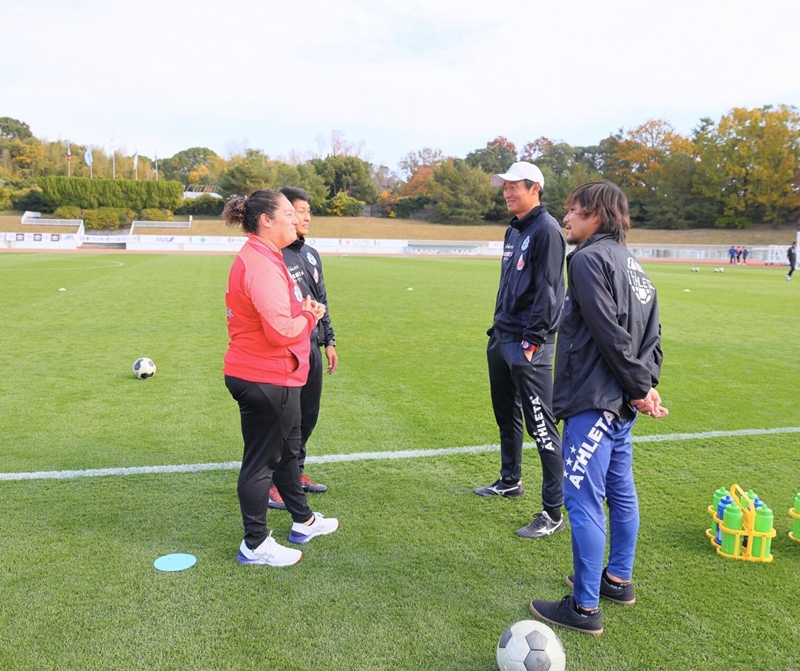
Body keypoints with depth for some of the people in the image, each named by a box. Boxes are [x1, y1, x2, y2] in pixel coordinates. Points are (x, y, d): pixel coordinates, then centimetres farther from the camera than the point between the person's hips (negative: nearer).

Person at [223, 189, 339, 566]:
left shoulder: (261, 259, 12)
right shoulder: (262, 266, -23)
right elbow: (281, 331, -29)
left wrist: (303, 310, 0)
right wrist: (308, 317, -10)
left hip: (272, 376, 11)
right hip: (266, 379, -11)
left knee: (287, 449, 23)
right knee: (261, 461, 3)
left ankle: (303, 521, 41)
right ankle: (255, 545, 20)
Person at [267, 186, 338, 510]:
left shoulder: (311, 253, 12)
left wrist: (329, 341, 17)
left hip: (312, 348, 8)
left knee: (308, 414, 17)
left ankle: (295, 470, 34)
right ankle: (270, 482, 17)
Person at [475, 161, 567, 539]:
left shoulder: (546, 230, -12)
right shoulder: (513, 230, 16)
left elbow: (547, 291, -18)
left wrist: (532, 341, -20)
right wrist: (497, 328, 17)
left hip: (527, 344, -10)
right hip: (501, 338, 10)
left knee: (541, 425, -6)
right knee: (506, 416, 20)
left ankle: (553, 512, 2)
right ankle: (510, 481, 39)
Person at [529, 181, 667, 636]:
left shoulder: (589, 259, -14)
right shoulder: (631, 264, 14)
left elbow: (612, 335, -19)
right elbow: (652, 332, 11)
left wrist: (639, 387, -10)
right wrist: (647, 383, 4)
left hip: (593, 403, -10)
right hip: (620, 404, 10)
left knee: (583, 500, -2)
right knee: (621, 492, 19)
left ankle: (584, 608, 8)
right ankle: (618, 580, 35)